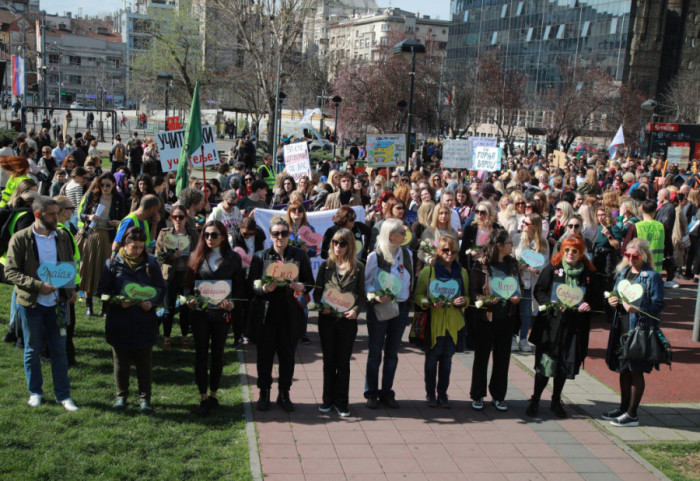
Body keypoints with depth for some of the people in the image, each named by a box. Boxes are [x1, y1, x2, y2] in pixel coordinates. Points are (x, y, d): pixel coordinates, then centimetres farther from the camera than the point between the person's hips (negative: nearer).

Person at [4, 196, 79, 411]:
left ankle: (63, 395, 14)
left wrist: (71, 289, -2)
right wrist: (38, 285, -21)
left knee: (59, 349, 6)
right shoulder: (20, 239, -8)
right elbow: (11, 272, -9)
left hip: (57, 302, 3)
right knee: (32, 350, 11)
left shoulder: (62, 237, 4)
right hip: (31, 303, -3)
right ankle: (35, 392, 27)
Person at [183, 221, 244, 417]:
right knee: (201, 354, 3)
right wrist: (189, 300, -14)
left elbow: (239, 286, 2)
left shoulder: (233, 258, 1)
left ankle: (213, 394, 25)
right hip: (199, 312, 1)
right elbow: (188, 283, 5)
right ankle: (203, 398, 12)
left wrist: (231, 303, -16)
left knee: (217, 354, 10)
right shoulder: (197, 257, 4)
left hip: (221, 312, 0)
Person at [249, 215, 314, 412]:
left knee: (287, 356, 7)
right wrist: (264, 288, -20)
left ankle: (284, 394, 23)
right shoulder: (260, 256, 4)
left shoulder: (300, 256, 5)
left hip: (290, 315, 1)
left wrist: (301, 287, -14)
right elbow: (251, 285, 0)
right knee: (265, 355, 6)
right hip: (266, 314, 0)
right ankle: (264, 394, 21)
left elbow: (310, 282, 8)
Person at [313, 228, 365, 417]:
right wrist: (321, 306, -11)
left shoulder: (358, 267, 1)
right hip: (327, 319, 1)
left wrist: (356, 309, -14)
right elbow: (317, 291, 7)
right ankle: (328, 399, 20)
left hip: (348, 320, -1)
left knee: (343, 362, 5)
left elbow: (362, 294, 4)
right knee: (329, 361, 9)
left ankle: (341, 402, 14)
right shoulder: (326, 265, 5)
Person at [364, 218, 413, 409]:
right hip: (380, 308, -5)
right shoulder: (375, 256, -9)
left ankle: (386, 392, 20)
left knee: (392, 352, 10)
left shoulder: (406, 254, 6)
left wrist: (408, 298, 7)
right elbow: (366, 283, -7)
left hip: (400, 308, 5)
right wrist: (376, 296, -23)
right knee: (375, 352, 3)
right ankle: (371, 394, 14)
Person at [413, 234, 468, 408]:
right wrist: (430, 303, -19)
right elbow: (417, 296, -1)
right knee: (431, 359, 4)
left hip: (454, 324, 3)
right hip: (433, 323, -3)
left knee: (447, 359, 9)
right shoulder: (428, 271, 0)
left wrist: (463, 301, -6)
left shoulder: (462, 272, 10)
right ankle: (430, 394, 16)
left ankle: (443, 394, 20)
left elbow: (467, 296, 16)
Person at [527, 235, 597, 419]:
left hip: (575, 326, 2)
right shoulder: (551, 269, 0)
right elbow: (539, 291, 0)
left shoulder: (589, 274, 5)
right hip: (551, 323, -2)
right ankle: (535, 400, 14)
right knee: (546, 363, -2)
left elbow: (596, 297, 12)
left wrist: (588, 305, -9)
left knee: (565, 365, 11)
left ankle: (556, 401, 27)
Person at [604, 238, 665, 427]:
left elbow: (658, 306, -12)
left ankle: (632, 415, 11)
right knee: (623, 370, 15)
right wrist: (612, 300, -1)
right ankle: (623, 408, 29)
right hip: (621, 327, 7)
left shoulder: (652, 277, -10)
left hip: (640, 328, -7)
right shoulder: (623, 272, 11)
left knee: (635, 371, 1)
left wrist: (637, 310, -25)